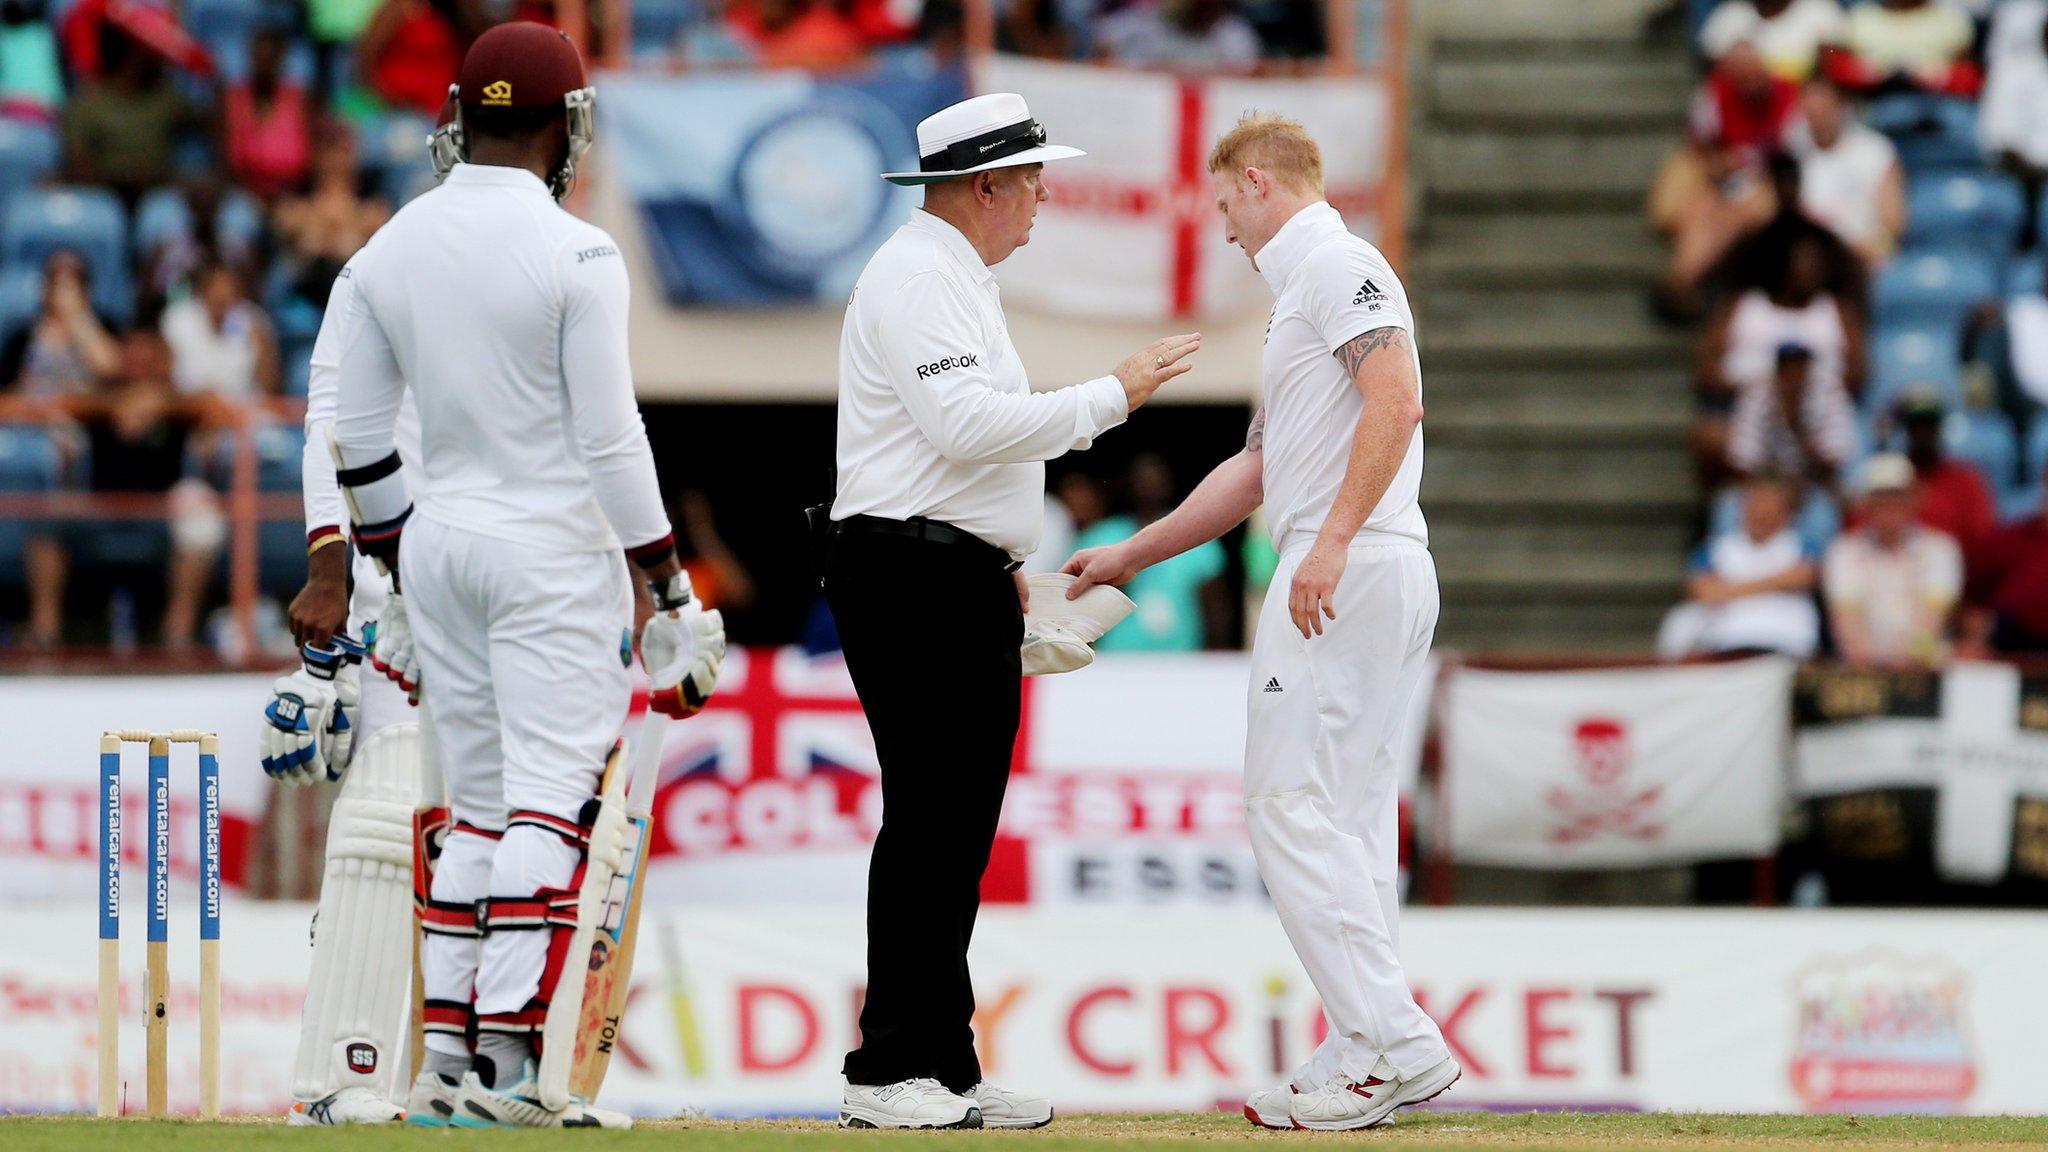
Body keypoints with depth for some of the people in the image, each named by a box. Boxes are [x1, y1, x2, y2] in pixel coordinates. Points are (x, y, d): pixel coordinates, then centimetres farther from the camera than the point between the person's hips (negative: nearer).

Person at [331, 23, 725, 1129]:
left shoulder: (389, 250, 6)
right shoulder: (574, 256, -12)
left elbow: (356, 441, 9)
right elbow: (609, 443, -13)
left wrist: (400, 584, 19)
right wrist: (671, 597, -7)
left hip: (436, 542, 6)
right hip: (551, 553, -6)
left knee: (478, 806, 12)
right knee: (554, 802, -5)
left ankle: (446, 1058, 8)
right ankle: (509, 1063, -12)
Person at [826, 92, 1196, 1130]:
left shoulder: (956, 278, 22)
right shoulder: (917, 278, -12)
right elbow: (968, 423, -22)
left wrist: (1003, 559, 26)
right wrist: (1112, 395, -17)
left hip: (963, 587, 11)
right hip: (916, 585, -11)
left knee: (958, 829, 9)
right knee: (930, 823, -12)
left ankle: (945, 1070, 10)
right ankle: (889, 1074, -13)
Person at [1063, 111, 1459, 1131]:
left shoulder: (1335, 264, -6)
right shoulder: (1300, 290, 26)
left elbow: (1397, 400, -21)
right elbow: (1258, 469, 30)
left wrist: (1332, 543, -27)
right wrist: (1131, 556, 33)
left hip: (1347, 574, -10)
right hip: (1386, 582, 10)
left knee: (1291, 807, -11)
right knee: (1346, 818, 10)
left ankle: (1395, 1044, -15)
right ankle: (1368, 1059, 9)